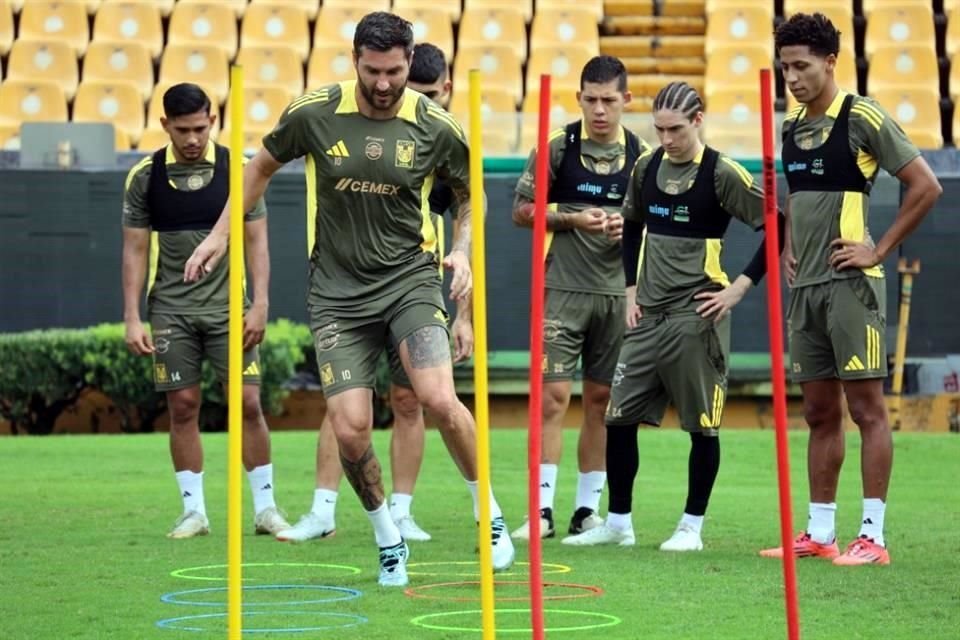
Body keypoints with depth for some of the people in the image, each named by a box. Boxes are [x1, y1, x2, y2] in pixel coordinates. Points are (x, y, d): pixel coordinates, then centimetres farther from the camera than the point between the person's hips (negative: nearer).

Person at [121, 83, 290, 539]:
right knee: (183, 407, 0)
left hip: (228, 306, -1)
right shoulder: (145, 176, 0)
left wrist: (260, 304, -7)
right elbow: (135, 249, 4)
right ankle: (193, 511, 9)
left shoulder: (236, 169, -1)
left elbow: (256, 240, 2)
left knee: (247, 403, -5)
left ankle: (265, 507, 4)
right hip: (171, 309, 1)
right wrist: (132, 318, -2)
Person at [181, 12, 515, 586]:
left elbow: (471, 196, 11)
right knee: (351, 430, -8)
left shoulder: (436, 126, -7)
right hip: (338, 291, 1)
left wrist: (463, 251, -7)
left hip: (410, 279, -1)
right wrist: (221, 234, 12)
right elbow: (262, 167, 13)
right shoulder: (314, 114, -6)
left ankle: (491, 516, 1)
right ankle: (389, 540, 17)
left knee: (440, 400, -22)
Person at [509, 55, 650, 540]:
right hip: (562, 288, -3)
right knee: (553, 395, -8)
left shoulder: (641, 154, 5)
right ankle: (542, 509, -5)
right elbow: (521, 210, 1)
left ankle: (587, 509, 15)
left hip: (616, 294, 3)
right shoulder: (558, 145, -2)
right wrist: (571, 219, -13)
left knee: (601, 400, 7)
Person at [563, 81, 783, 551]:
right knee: (619, 415, 5)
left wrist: (739, 287, -11)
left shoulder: (721, 173, -9)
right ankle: (618, 523, 16)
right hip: (648, 314, 6)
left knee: (702, 424, 1)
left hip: (696, 315, -6)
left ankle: (692, 526, 12)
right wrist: (632, 289, 15)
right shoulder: (647, 167, 8)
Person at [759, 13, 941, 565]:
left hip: (850, 284, -7)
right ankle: (820, 534, 14)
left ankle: (873, 537, -5)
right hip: (806, 286, 7)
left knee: (866, 406, -5)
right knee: (820, 412, 10)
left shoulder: (863, 118, -8)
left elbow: (926, 186, -10)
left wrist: (879, 251, -10)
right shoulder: (792, 125, 13)